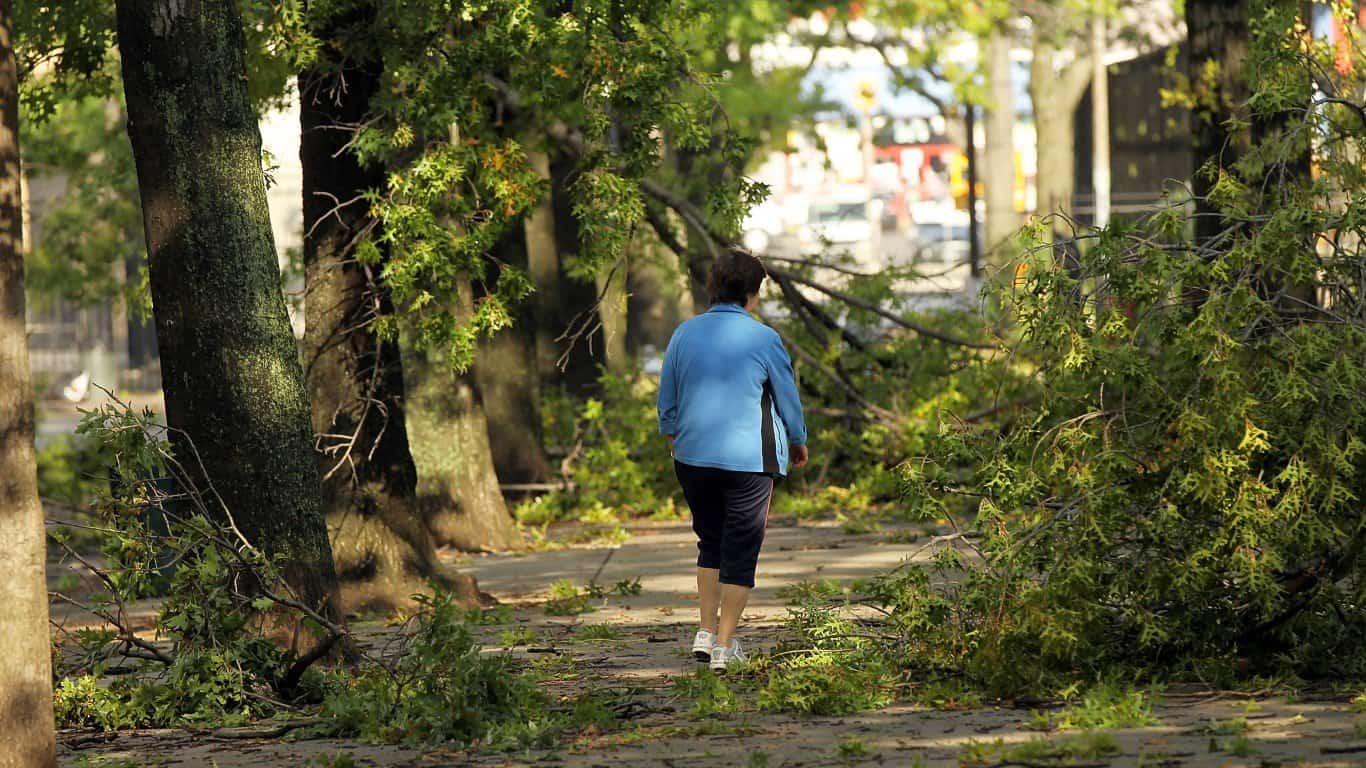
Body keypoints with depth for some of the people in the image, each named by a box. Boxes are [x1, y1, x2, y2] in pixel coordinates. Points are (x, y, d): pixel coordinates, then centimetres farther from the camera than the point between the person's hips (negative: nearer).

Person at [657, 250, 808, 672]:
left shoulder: (685, 334, 4)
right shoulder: (763, 339, -8)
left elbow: (667, 401, 12)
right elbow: (788, 400, 2)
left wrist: (673, 439, 31)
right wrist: (798, 443, 20)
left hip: (693, 457, 4)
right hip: (748, 459, -4)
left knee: (711, 543, 20)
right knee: (740, 552, 3)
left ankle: (706, 632, 14)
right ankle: (724, 646, 1)